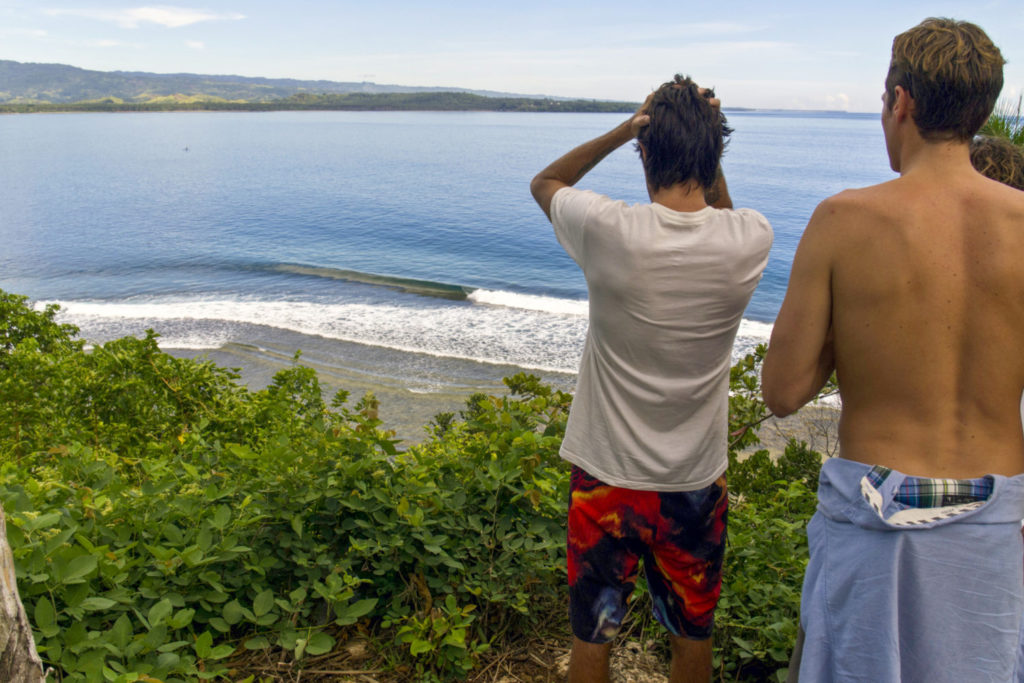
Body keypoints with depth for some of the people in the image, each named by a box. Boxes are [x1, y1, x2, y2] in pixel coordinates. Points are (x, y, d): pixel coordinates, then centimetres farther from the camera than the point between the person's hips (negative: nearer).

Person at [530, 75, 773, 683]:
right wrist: (707, 137, 0)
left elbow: (544, 182, 4)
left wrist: (625, 128, -6)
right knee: (693, 632, 24)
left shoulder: (608, 230, -19)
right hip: (697, 480, 2)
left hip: (607, 476, -1)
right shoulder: (752, 240, -13)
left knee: (592, 632, 18)